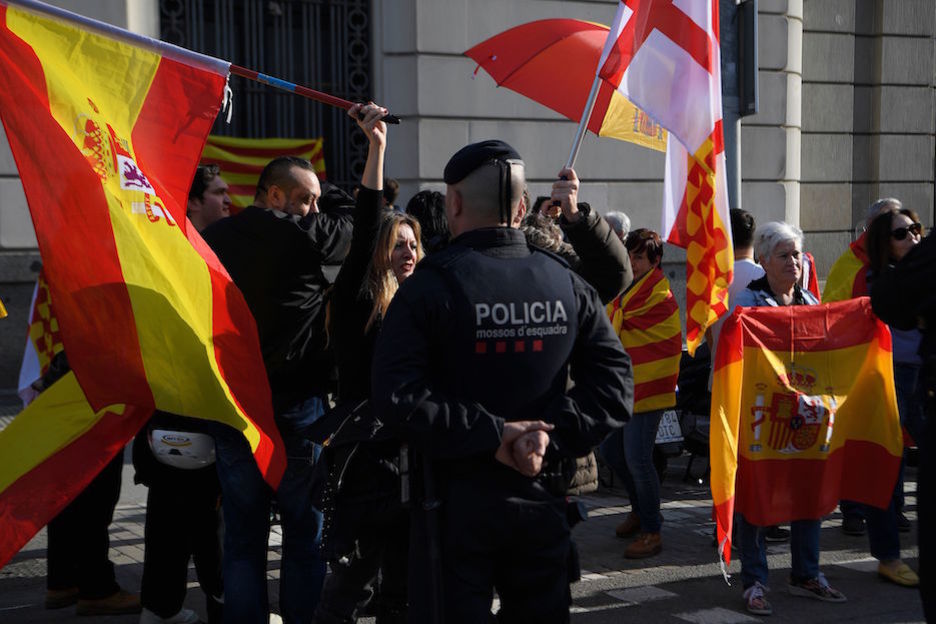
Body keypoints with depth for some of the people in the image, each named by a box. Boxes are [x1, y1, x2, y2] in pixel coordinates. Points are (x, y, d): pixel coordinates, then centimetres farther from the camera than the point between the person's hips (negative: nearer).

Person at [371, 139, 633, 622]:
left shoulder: (430, 285, -10)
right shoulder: (567, 284, 2)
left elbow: (396, 393, -21)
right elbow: (614, 382, -4)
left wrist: (488, 435, -17)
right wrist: (554, 438, -11)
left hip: (456, 499, -4)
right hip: (541, 497, 4)